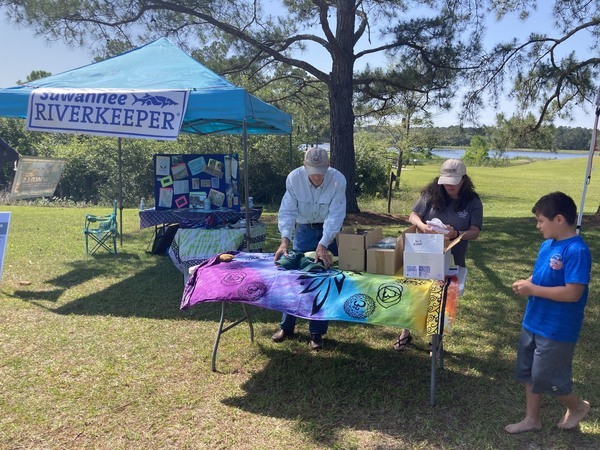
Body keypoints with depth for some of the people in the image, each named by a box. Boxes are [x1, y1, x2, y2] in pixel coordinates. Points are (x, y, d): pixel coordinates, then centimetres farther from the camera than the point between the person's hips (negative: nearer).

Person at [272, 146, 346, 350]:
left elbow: (335, 216, -26)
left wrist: (322, 245, -36)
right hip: (303, 230, 1)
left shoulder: (338, 180, -24)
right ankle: (287, 326, 22)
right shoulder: (294, 178, -20)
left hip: (329, 232, -1)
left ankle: (317, 333, 12)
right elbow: (287, 211, -19)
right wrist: (285, 240, -33)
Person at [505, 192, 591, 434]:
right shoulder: (547, 244, 4)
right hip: (533, 322, 9)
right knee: (529, 372, 17)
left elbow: (573, 293, -27)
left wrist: (532, 290, -23)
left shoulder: (577, 251, -23)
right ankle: (532, 419, 34)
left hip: (557, 329, -8)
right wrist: (526, 283, -5)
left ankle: (578, 406, 35)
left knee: (545, 377, 6)